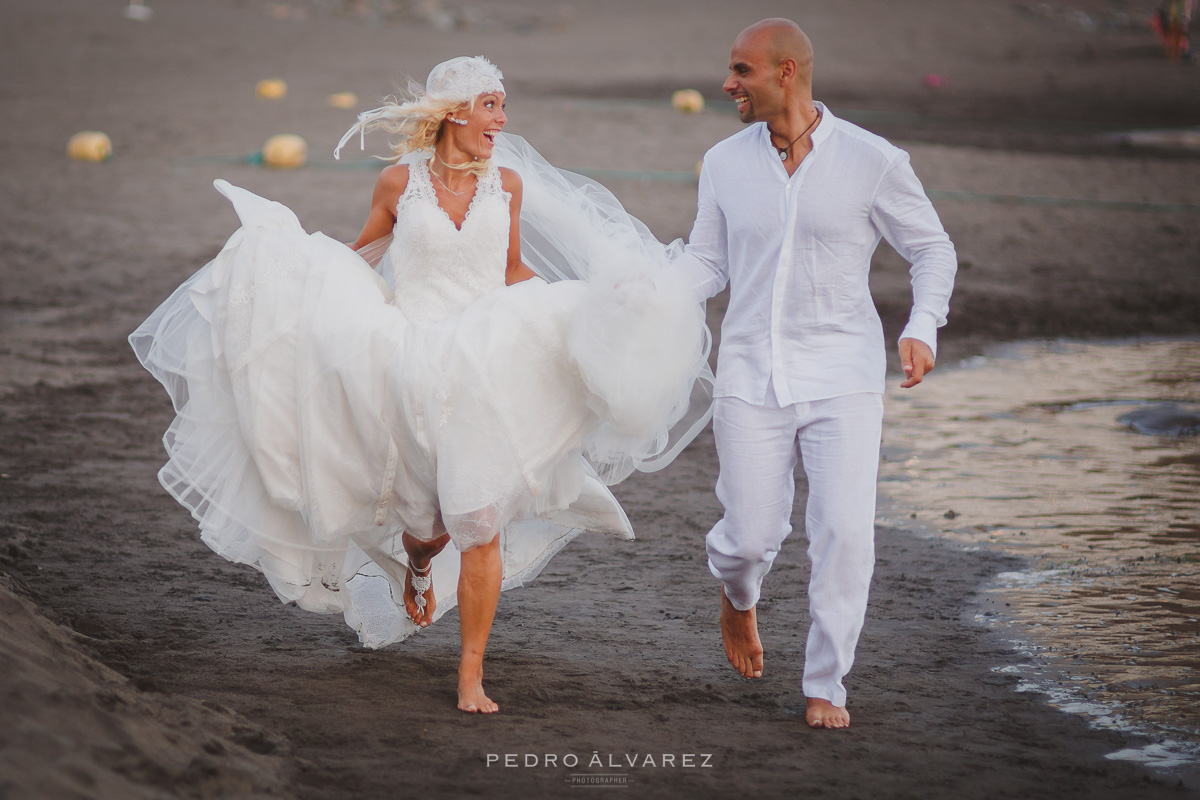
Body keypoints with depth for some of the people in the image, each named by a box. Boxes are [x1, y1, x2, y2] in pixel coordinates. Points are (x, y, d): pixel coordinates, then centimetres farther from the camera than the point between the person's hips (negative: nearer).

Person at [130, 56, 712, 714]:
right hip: (411, 365, -1)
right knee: (426, 523, 8)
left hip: (486, 369, 1)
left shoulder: (508, 184, 4)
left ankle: (471, 675, -1)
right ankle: (417, 569, 48)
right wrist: (286, 253, -1)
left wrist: (588, 304, 7)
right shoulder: (399, 182, -2)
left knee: (481, 523, -10)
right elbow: (362, 257, 12)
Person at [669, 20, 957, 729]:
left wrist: (923, 328, -12)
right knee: (751, 536, 0)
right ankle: (739, 593, 39)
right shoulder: (726, 164, 2)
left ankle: (826, 685, 4)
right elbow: (707, 263, 12)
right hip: (752, 378, 2)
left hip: (841, 379, -2)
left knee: (844, 533, -13)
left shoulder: (873, 162, -7)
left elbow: (933, 248, 4)